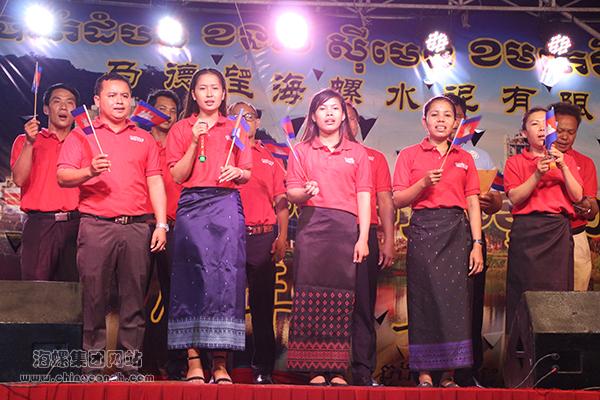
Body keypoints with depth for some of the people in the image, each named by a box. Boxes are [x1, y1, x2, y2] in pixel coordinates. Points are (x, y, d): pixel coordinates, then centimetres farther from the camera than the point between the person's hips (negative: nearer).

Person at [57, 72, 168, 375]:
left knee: (134, 298, 1)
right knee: (94, 297, -3)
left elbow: (155, 182, 13)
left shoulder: (144, 138, 19)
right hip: (96, 225, -2)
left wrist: (161, 224, 3)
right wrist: (89, 171, -17)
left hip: (136, 226, 2)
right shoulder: (82, 134, 12)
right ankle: (93, 364, 4)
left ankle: (130, 364, 6)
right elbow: (63, 177, 3)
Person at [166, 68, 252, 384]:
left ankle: (221, 364, -5)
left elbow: (247, 174, 15)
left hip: (226, 206, 1)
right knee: (192, 275, -7)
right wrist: (195, 142, -7)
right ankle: (193, 362, -4)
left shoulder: (235, 129, 17)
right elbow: (178, 175, 4)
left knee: (225, 274, -8)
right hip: (192, 206, 0)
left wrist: (237, 172, -8)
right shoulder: (181, 129, 14)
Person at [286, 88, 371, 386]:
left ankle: (338, 369, 1)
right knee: (312, 294, -6)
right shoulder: (302, 150, 15)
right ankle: (316, 369, -3)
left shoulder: (357, 152, 14)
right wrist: (305, 193, -16)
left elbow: (364, 197, 7)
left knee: (342, 296, -4)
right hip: (311, 226, 0)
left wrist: (363, 238, -2)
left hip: (346, 227, 0)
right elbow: (291, 191, 8)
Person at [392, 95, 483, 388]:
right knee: (425, 298, -3)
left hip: (457, 232, 2)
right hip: (423, 230, -2)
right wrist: (424, 183, -14)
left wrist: (477, 244, 1)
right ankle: (424, 373, 3)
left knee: (455, 298, -2)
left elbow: (473, 204, 10)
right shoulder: (410, 155, 8)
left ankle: (449, 374, 5)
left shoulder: (464, 158, 14)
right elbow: (398, 200, 2)